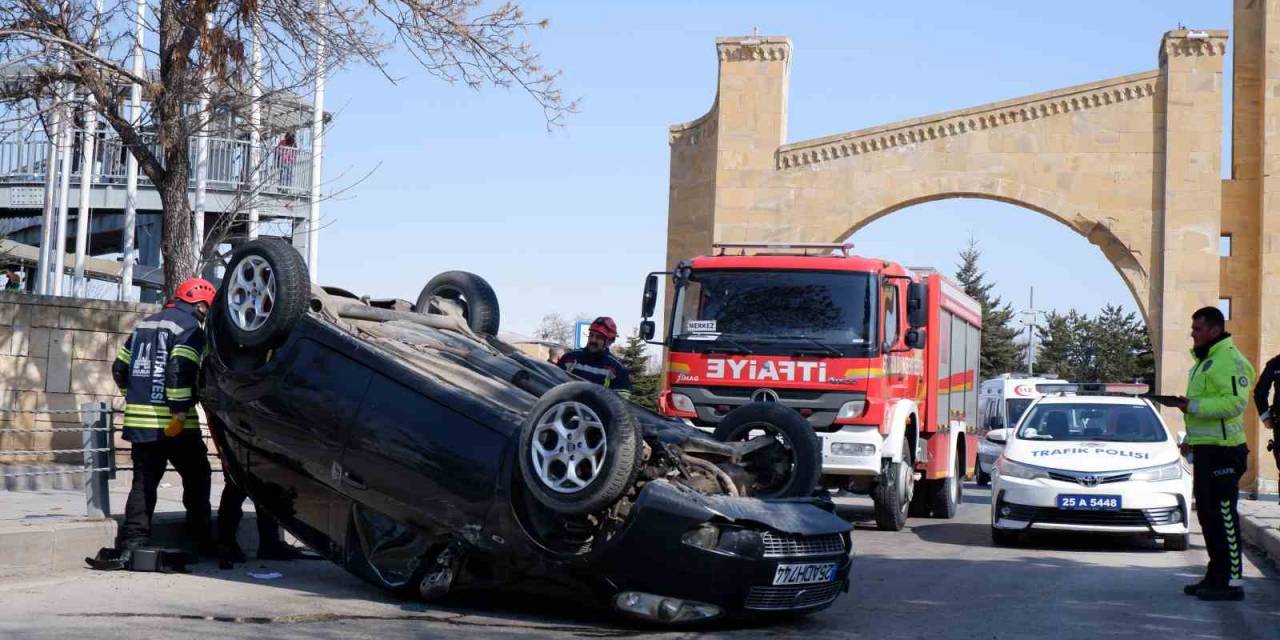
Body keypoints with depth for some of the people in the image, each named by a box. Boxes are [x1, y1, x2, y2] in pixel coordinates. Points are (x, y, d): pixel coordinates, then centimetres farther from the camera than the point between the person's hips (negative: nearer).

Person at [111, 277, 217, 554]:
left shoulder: (145, 325, 18)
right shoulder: (190, 327, -7)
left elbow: (119, 367, 20)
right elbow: (180, 370, -22)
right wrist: (180, 410, -20)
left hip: (139, 420, 7)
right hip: (173, 424, -7)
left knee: (143, 481, 9)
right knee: (196, 479, 6)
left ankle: (133, 542, 2)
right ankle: (201, 542, 7)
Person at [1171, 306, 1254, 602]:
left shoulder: (1229, 360, -13)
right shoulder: (1205, 361, 20)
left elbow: (1235, 402, -25)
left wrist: (1193, 406, -25)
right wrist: (1190, 438, 23)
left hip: (1222, 450, -10)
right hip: (1204, 448, 10)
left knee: (1223, 515, -8)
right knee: (1207, 514, 14)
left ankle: (1231, 581, -5)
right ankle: (1216, 576, 21)